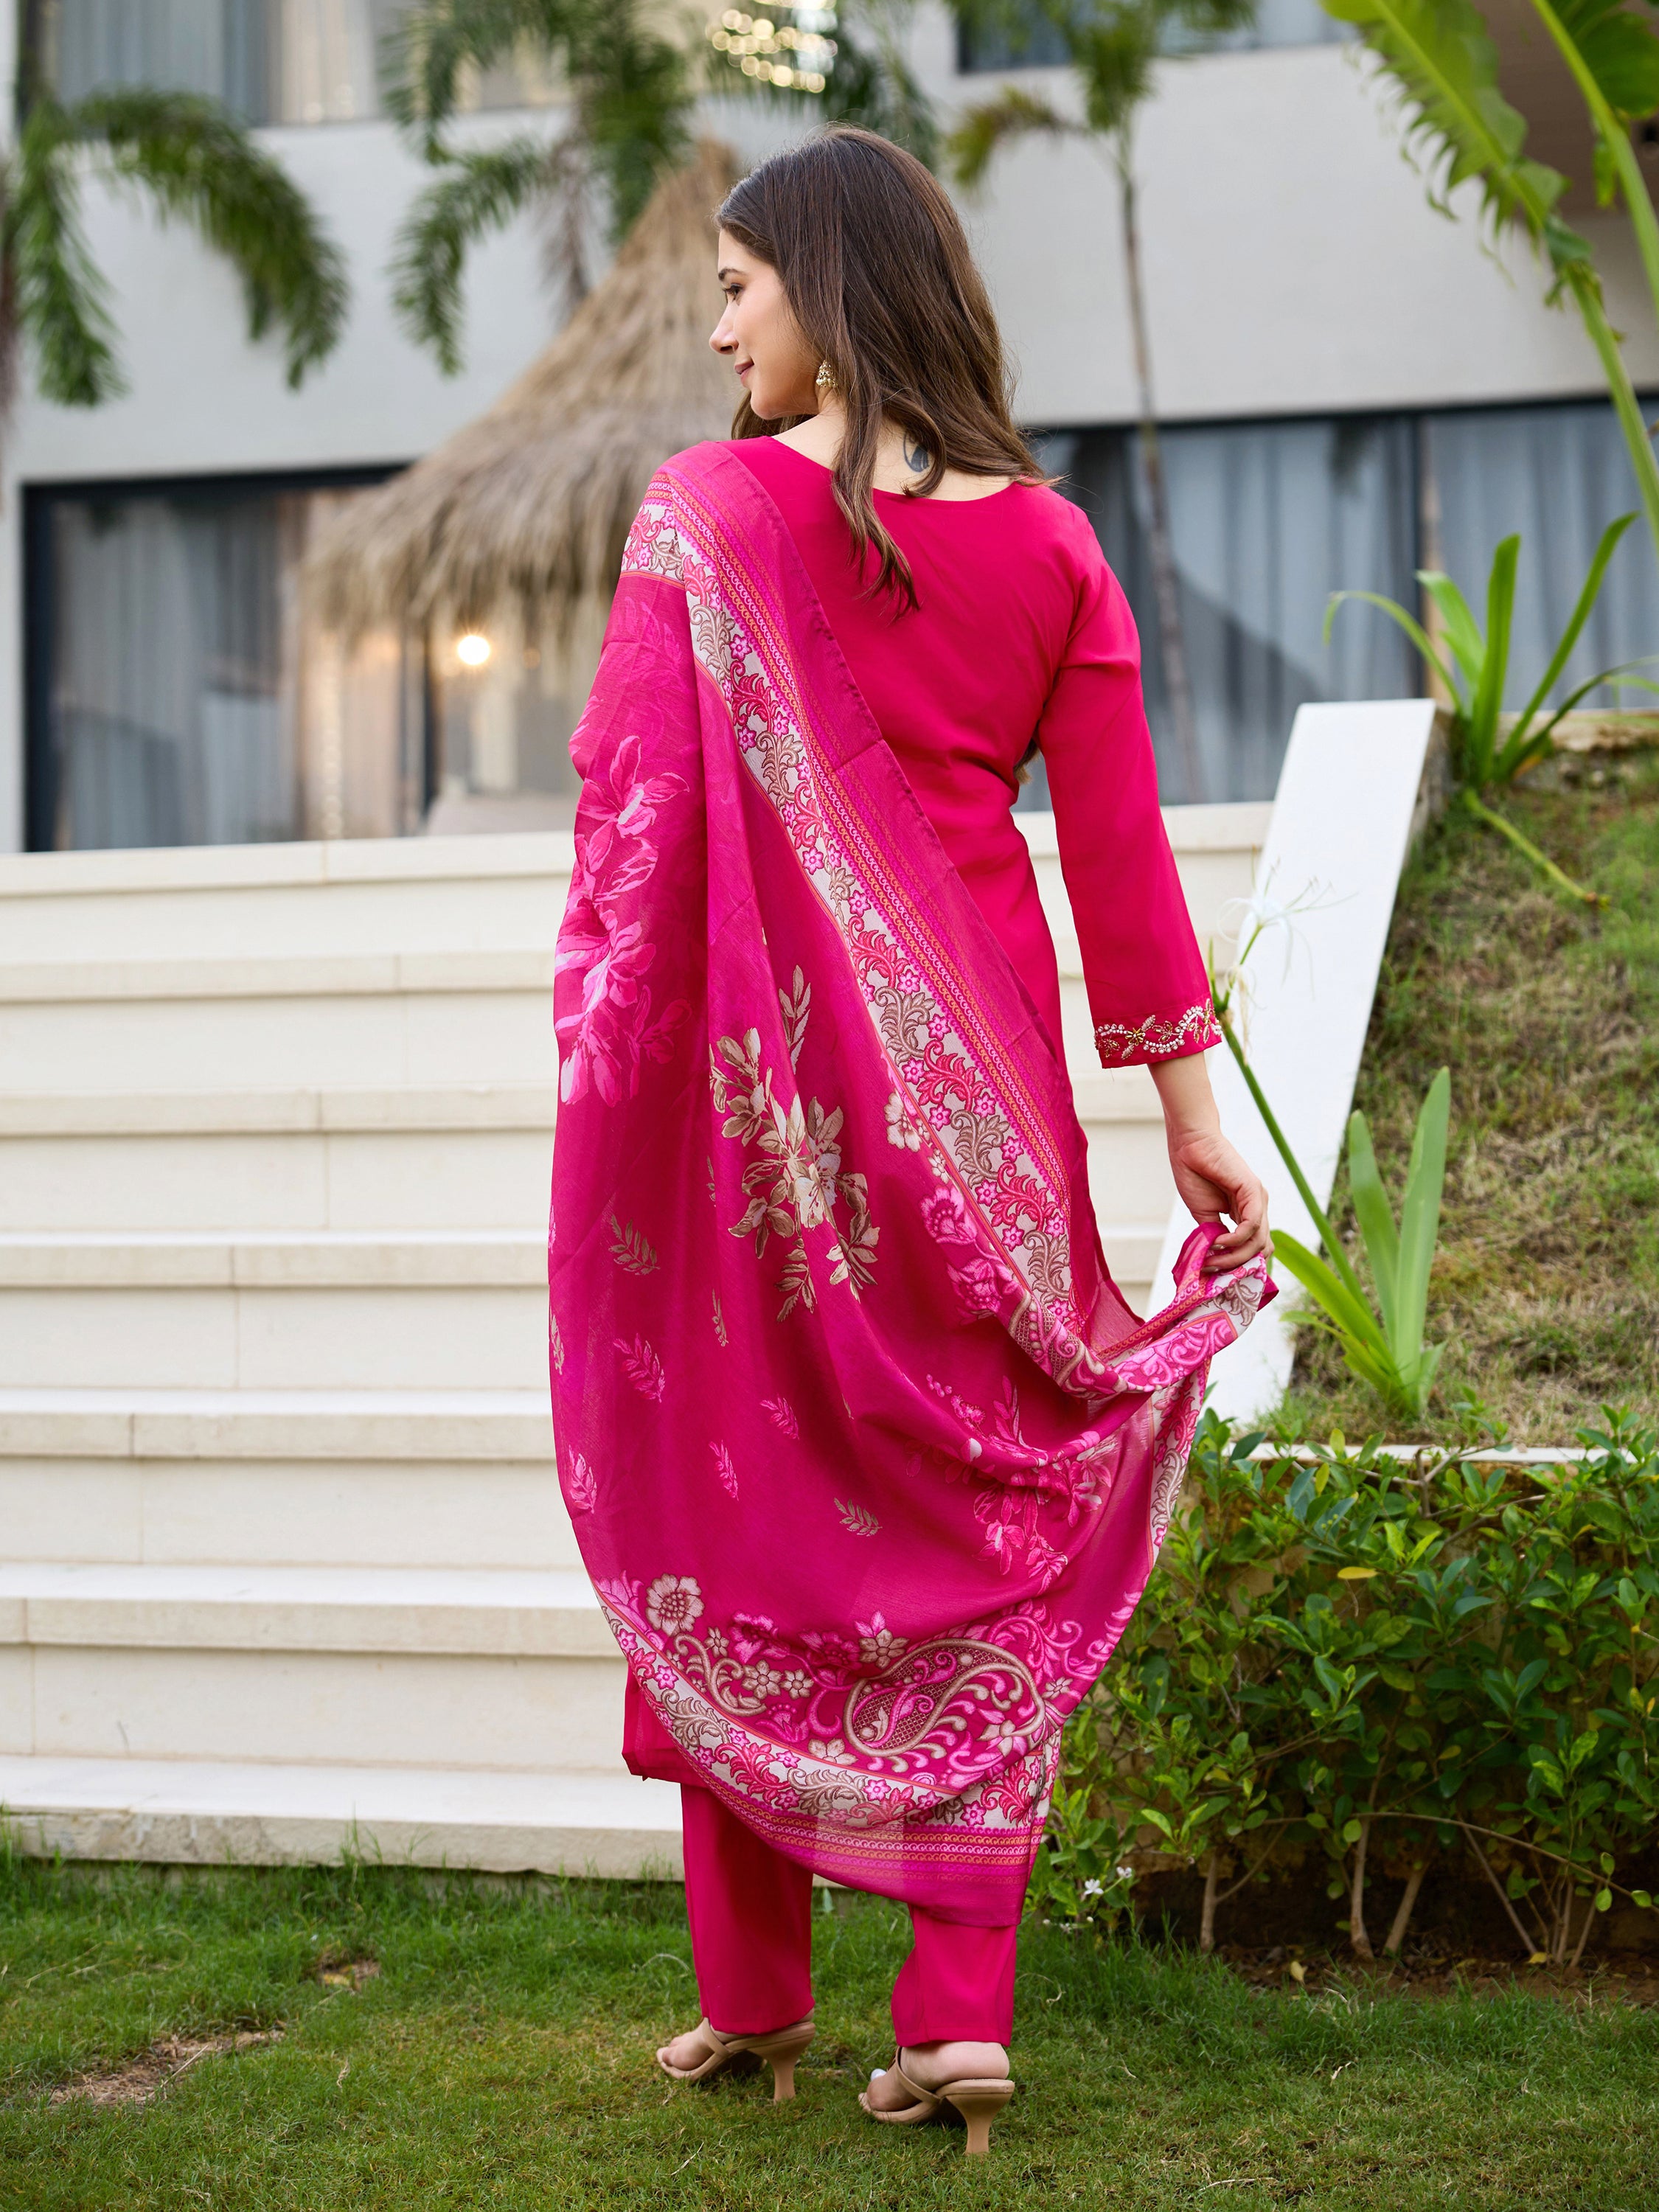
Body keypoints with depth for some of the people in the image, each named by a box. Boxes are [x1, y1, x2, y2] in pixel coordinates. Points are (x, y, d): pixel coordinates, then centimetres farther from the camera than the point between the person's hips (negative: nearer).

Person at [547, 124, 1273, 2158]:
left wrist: (600, 1048, -3)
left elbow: (631, 793, -10)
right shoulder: (1046, 543, 4)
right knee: (980, 1527, 7)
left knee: (736, 1491, 9)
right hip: (974, 1059, 3)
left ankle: (752, 1991, 17)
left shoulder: (709, 508, -6)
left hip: (761, 1040, -2)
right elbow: (1118, 847, 5)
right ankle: (961, 2008, 5)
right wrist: (1187, 1103, 9)